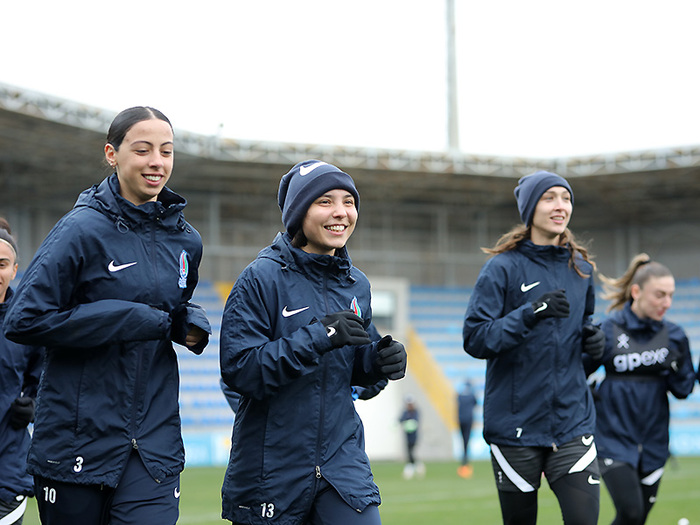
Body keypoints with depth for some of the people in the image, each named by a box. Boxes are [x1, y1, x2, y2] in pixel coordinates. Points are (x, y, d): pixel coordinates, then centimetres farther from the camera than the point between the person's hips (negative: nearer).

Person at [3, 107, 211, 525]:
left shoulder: (185, 240, 10)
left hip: (155, 442, 4)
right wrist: (134, 320, -15)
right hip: (78, 439, -4)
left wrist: (191, 323, 3)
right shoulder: (83, 230, -8)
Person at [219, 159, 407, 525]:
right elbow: (238, 368, -18)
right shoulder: (262, 278, -10)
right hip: (273, 464, -4)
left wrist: (378, 361, -4)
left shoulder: (356, 286, 8)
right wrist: (317, 337, -25)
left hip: (342, 459, 4)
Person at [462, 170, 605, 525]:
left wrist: (592, 339, 3)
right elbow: (475, 339, -13)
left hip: (572, 420, 3)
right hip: (515, 425, -3)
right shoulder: (503, 268, -5)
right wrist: (531, 313, -25)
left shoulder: (581, 268, 11)